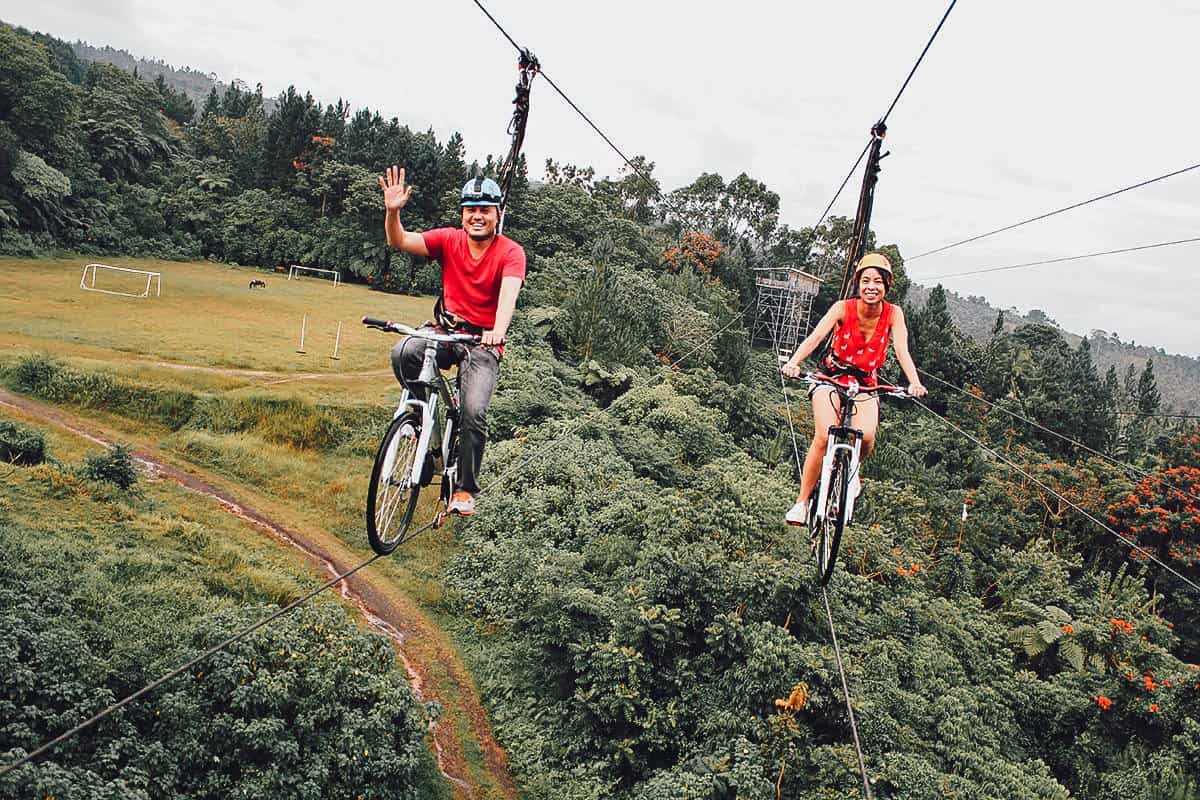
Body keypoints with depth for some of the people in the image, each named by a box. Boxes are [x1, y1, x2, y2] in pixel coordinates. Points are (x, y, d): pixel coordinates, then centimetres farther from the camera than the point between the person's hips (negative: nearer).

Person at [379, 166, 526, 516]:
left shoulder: (511, 253, -10)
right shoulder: (449, 240, -1)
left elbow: (508, 294, -28)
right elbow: (399, 241, -11)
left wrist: (498, 331, -47)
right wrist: (392, 211, -31)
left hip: (483, 345, -3)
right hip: (446, 333, 3)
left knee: (474, 413, -19)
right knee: (403, 353, -29)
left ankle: (466, 490, -2)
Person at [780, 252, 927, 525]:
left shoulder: (893, 314, -8)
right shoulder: (843, 308, -13)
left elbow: (902, 350, -20)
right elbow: (816, 336, -27)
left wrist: (914, 382, -39)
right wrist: (793, 363, -45)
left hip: (866, 383, 2)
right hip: (832, 376, -2)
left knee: (866, 436, -26)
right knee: (824, 437, -25)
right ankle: (802, 502, -13)